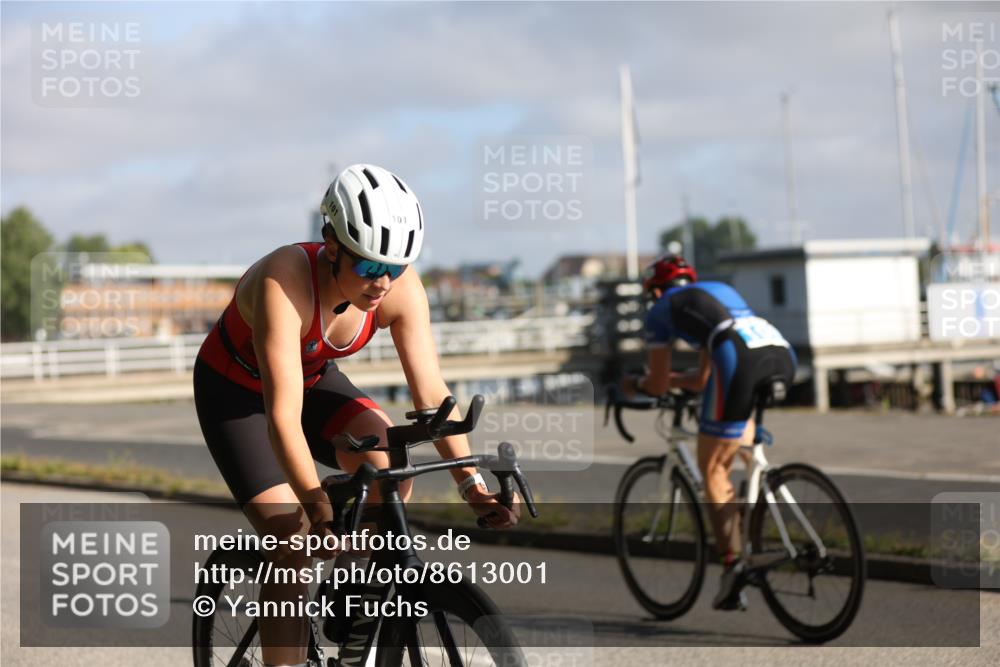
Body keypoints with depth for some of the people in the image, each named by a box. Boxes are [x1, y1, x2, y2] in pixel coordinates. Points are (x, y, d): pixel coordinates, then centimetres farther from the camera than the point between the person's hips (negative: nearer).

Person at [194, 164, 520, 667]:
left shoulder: (401, 288, -24)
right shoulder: (284, 283, -38)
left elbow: (431, 394, -24)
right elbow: (283, 415, -44)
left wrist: (471, 484, -34)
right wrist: (317, 504, -55)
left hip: (313, 380, 4)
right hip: (236, 392, -4)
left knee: (390, 463, -24)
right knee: (292, 542, -17)